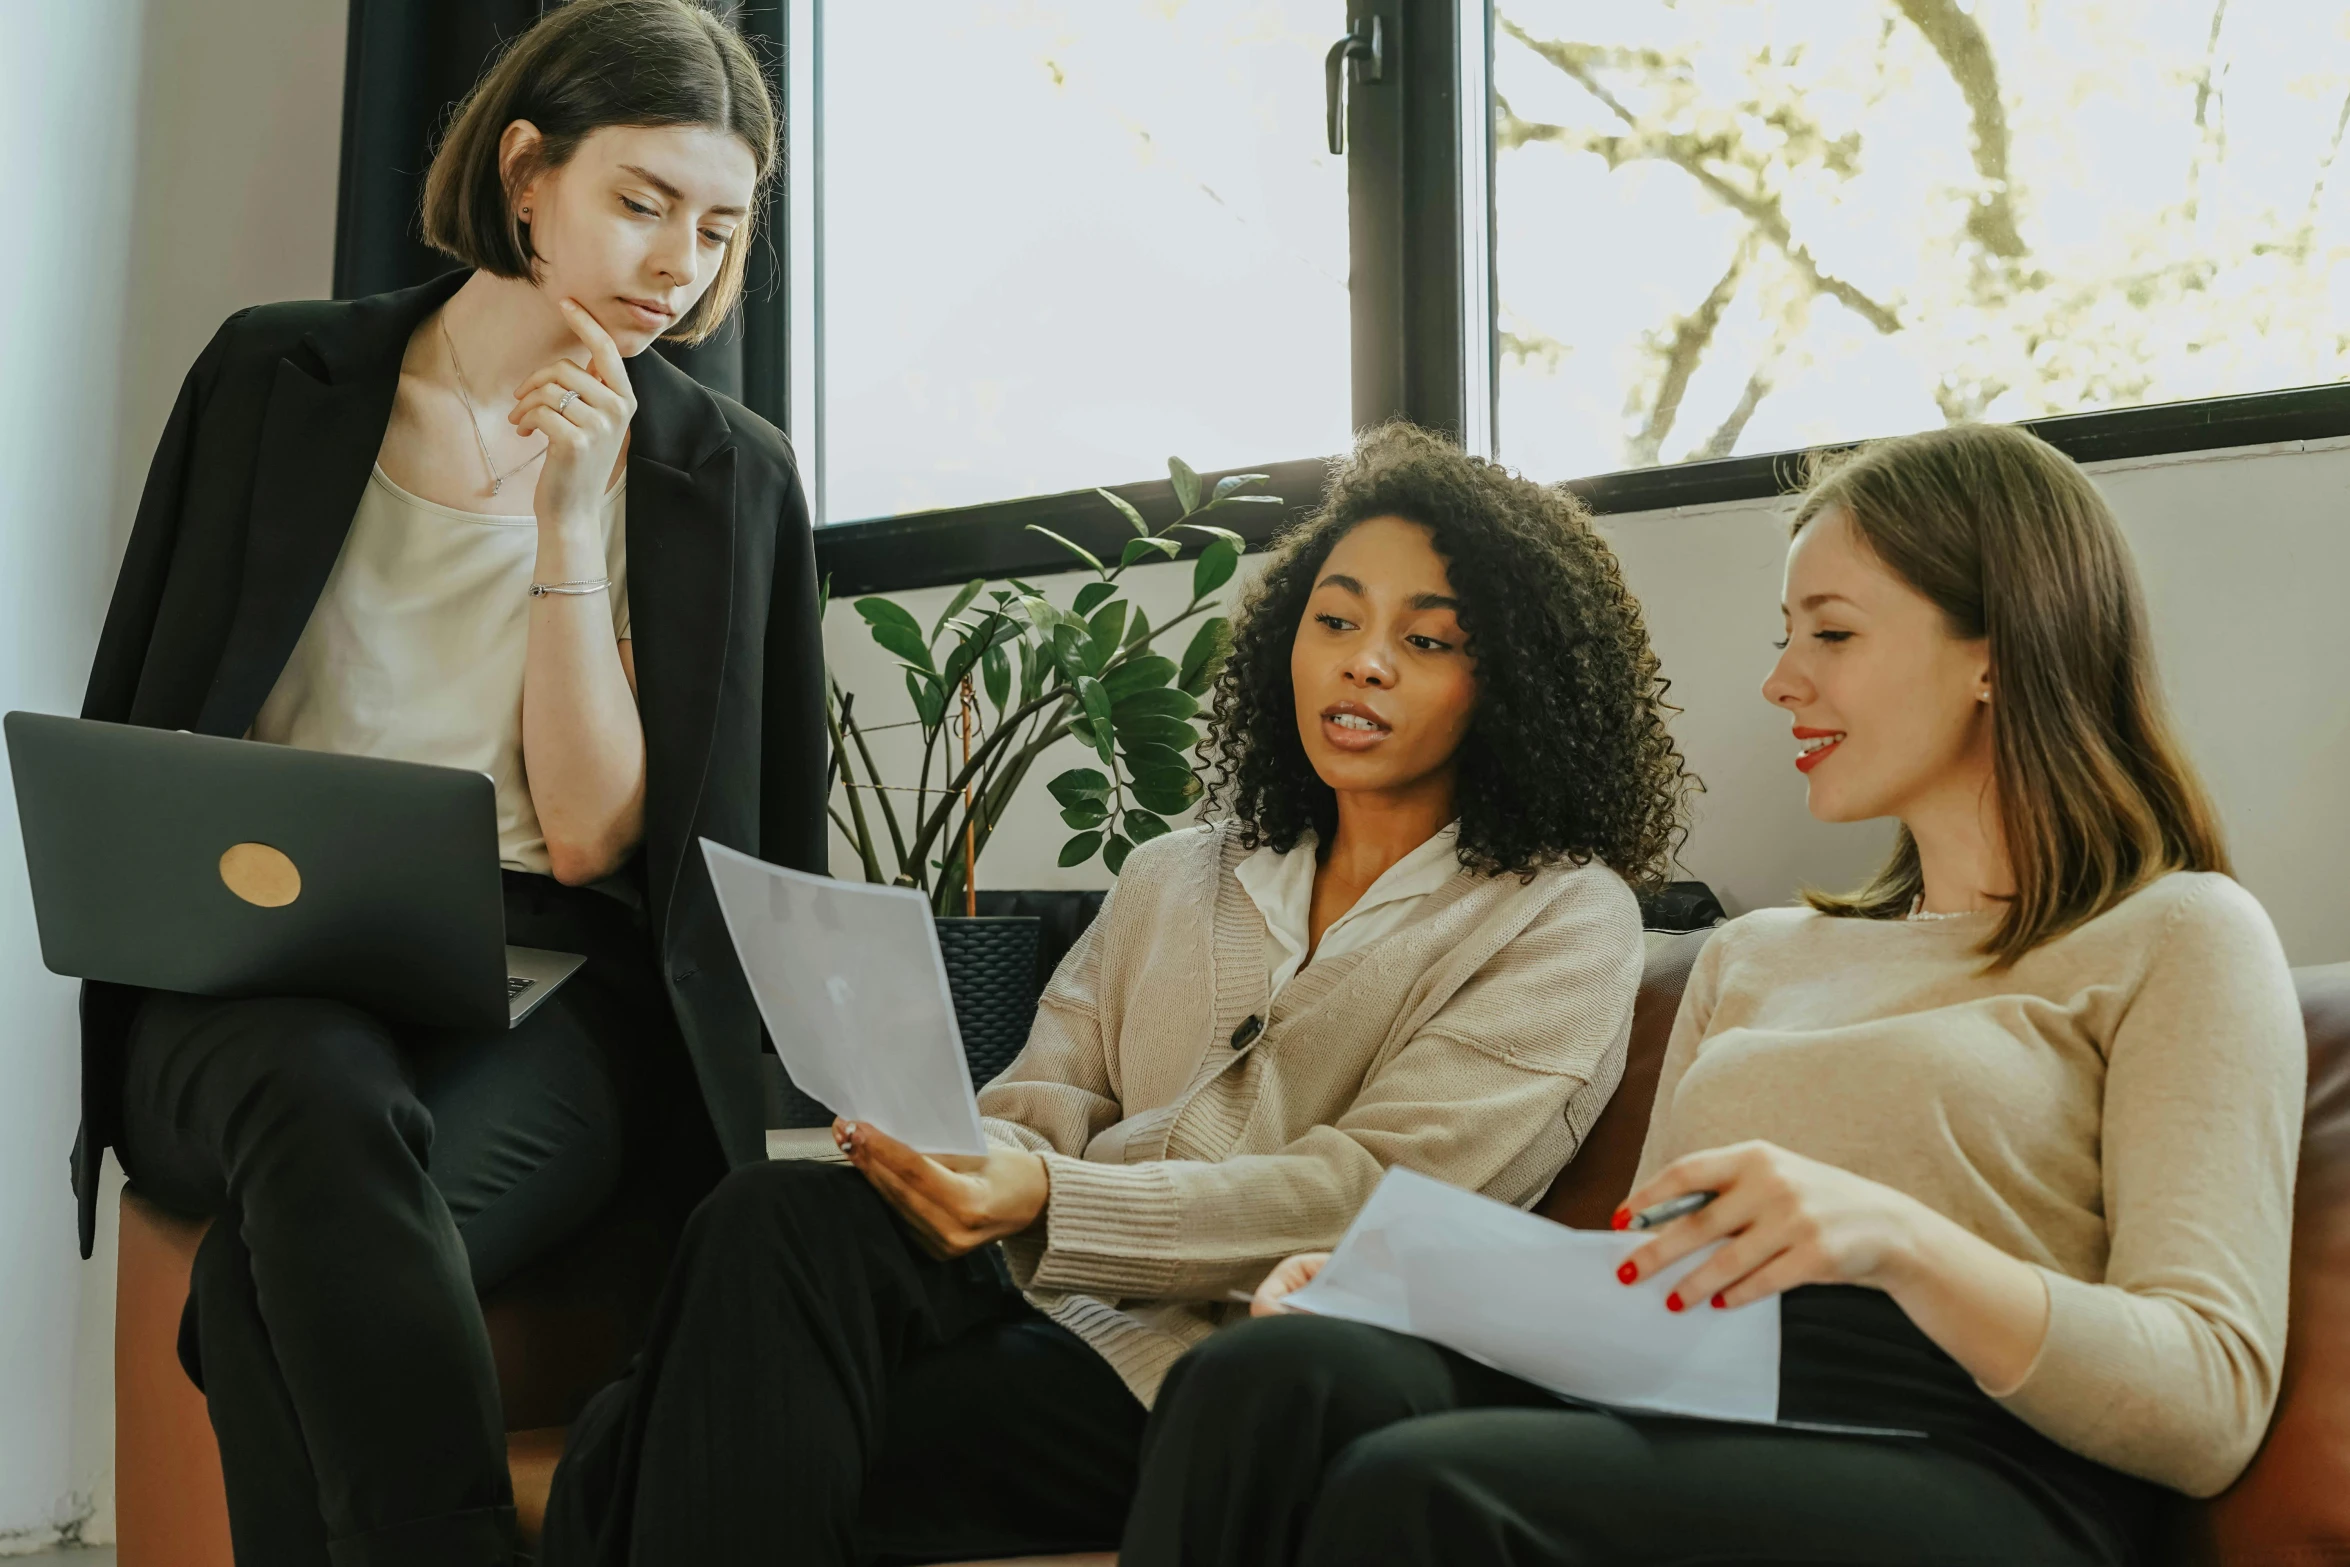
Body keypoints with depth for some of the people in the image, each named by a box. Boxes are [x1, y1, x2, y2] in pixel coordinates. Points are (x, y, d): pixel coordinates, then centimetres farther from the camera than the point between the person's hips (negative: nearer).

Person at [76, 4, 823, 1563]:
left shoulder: (727, 475, 7)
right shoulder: (278, 379, 9)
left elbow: (592, 837, -3)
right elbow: (131, 738, 13)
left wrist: (566, 521, -10)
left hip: (536, 999, 0)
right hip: (250, 986, 1)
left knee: (285, 1264, -34)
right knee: (322, 1099, -37)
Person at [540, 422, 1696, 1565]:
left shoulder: (1564, 921, 5)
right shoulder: (1169, 882, 24)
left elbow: (1369, 1199, -9)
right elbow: (1036, 1109, 14)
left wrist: (1047, 1203, -22)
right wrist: (952, 1161, -12)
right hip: (1040, 1303, 5)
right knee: (779, 1215, -31)